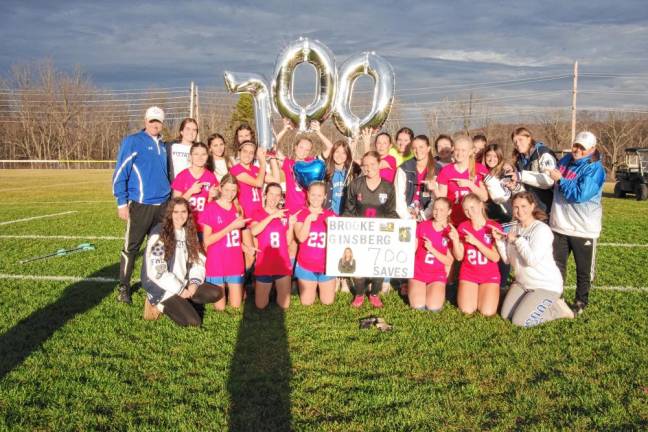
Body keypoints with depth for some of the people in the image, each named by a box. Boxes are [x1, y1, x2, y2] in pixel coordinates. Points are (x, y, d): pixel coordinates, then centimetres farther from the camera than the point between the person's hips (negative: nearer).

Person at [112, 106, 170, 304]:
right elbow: (120, 174, -8)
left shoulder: (162, 146, 14)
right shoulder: (132, 142, -6)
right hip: (140, 204, -6)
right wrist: (122, 203, -12)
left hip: (162, 204, 6)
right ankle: (123, 287, 12)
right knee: (131, 247, 0)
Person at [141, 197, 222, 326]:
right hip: (162, 287, -7)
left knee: (216, 293, -8)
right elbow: (155, 271, -20)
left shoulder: (189, 232, 8)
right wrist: (179, 290, -17)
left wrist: (194, 282, -10)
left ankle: (180, 302, -1)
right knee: (193, 321, -20)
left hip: (184, 283, 7)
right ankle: (159, 304, -1)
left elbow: (198, 260, 8)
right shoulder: (159, 235, -15)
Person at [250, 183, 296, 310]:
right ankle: (268, 288, 33)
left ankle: (277, 286, 33)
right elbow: (253, 231, -22)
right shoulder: (258, 214, 0)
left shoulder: (285, 214, 7)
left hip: (283, 264, 2)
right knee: (260, 305, 3)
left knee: (284, 305, 3)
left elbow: (288, 242, 6)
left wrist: (291, 225, -9)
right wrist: (272, 216, -25)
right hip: (264, 265, -2)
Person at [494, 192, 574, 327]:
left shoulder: (541, 229, -19)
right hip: (522, 283, 8)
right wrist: (500, 240, -10)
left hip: (546, 285, -7)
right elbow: (508, 259, 3)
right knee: (506, 315, 2)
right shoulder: (515, 229, 4)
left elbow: (532, 260, -29)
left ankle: (557, 308, 5)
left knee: (519, 321, -13)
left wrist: (517, 240, -19)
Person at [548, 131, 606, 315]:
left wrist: (560, 179, -20)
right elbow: (553, 184, 23)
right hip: (559, 225, 6)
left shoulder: (595, 169, -14)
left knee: (584, 270, 8)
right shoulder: (566, 160, 6)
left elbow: (580, 195, -27)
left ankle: (581, 302, 23)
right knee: (556, 265, 14)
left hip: (584, 228, -6)